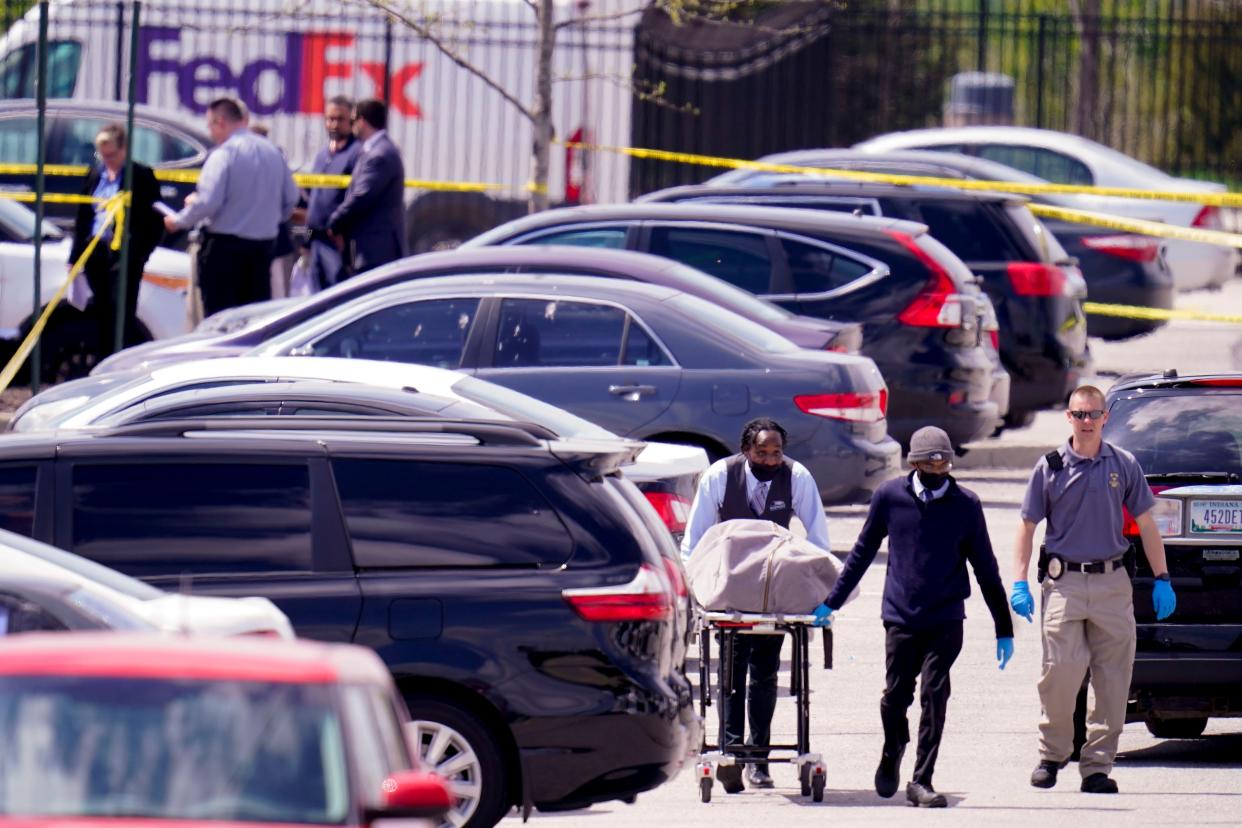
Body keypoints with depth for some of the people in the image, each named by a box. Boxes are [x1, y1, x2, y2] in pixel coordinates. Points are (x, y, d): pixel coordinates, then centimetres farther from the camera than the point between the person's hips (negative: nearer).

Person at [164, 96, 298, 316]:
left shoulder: (224, 154, -13)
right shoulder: (273, 152, 8)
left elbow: (208, 201, -20)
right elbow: (291, 199, 12)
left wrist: (178, 221, -4)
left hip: (226, 245, -7)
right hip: (264, 245, 7)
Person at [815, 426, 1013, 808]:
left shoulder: (965, 504, 0)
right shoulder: (890, 497, 1)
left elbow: (985, 568, 7)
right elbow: (863, 551, 12)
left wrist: (1003, 628, 8)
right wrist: (831, 602, 13)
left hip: (945, 620, -1)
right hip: (901, 616, 1)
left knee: (934, 697, -7)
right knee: (896, 696, 4)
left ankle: (922, 781, 1)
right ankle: (891, 754, 34)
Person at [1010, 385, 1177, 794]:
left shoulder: (1124, 465, 7)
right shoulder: (1050, 467, 3)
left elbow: (1145, 524, 13)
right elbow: (1027, 526, 7)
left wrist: (1161, 579, 9)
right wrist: (1019, 583, -1)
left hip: (1112, 582, 2)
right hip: (1064, 583, -2)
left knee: (1113, 681, -1)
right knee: (1061, 670, -12)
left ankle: (1097, 765, 5)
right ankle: (1051, 754, 6)